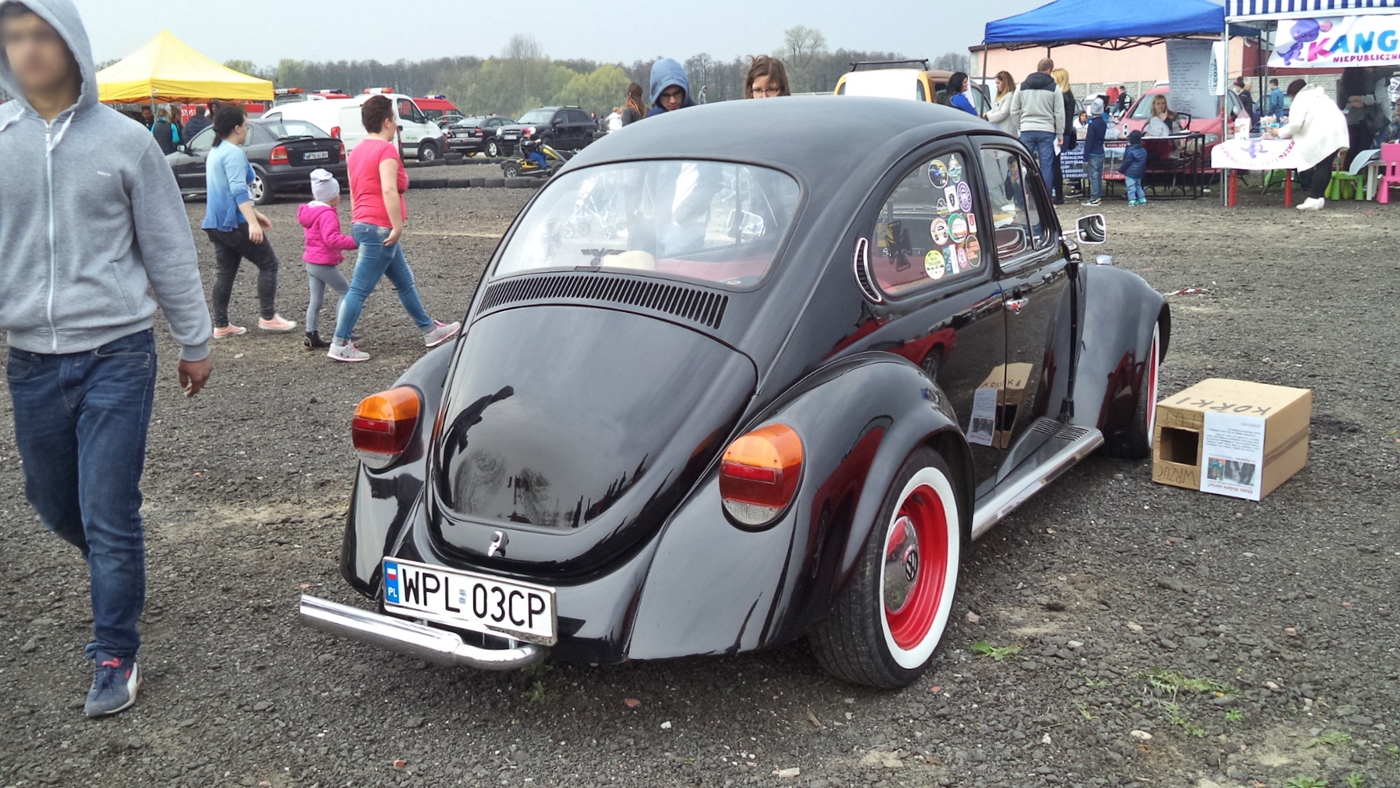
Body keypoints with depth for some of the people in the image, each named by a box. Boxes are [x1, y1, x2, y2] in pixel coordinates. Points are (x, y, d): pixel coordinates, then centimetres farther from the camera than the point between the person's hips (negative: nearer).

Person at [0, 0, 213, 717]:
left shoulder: (123, 140, -4)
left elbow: (169, 250, 2)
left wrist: (193, 342, 6)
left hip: (116, 355, -3)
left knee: (108, 517, -4)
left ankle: (115, 656, 11)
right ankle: (118, 573, 46)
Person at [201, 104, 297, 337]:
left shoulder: (216, 152, 17)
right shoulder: (233, 153, -14)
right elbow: (239, 191, -25)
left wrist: (255, 213, 28)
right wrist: (252, 223, -33)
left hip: (217, 222, 9)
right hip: (235, 222, -9)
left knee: (225, 272, 9)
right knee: (268, 264, 2)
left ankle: (221, 325, 8)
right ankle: (268, 317, 1)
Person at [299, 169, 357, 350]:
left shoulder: (311, 211, 13)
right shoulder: (327, 215, -18)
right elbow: (331, 238, -30)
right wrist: (354, 242, -32)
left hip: (311, 262, 10)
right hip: (324, 263, -9)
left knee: (316, 300, 10)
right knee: (346, 292, 2)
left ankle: (312, 336, 10)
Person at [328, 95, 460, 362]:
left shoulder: (358, 151, 15)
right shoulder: (386, 150, -13)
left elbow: (353, 193, 20)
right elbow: (388, 190, -25)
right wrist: (398, 227, -21)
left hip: (362, 225, 10)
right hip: (380, 228, -10)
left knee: (405, 282, 18)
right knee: (360, 289, -6)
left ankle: (430, 329, 28)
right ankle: (339, 345, -3)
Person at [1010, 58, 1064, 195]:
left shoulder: (1022, 87, 8)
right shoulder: (1054, 88, 0)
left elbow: (1014, 111, 8)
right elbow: (1059, 113, 0)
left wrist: (1018, 128, 15)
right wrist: (1059, 133, 6)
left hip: (1027, 131, 2)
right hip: (1047, 132, -2)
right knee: (1046, 165, 1)